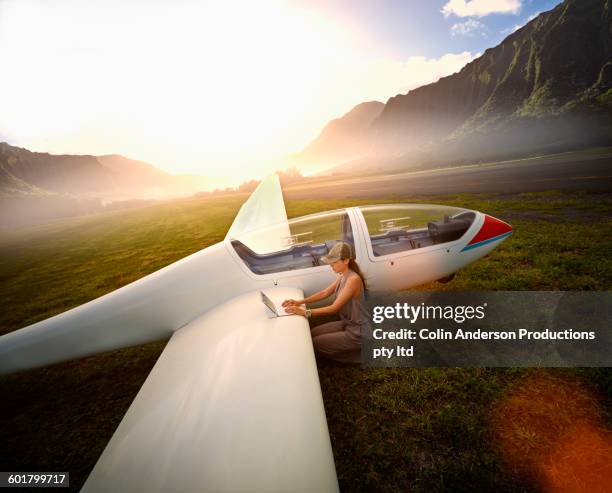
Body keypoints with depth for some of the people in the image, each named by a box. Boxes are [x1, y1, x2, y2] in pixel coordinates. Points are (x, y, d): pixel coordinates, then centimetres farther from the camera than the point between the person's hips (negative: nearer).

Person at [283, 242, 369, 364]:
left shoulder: (353, 279, -27)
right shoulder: (342, 276, 2)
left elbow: (334, 308, -28)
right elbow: (324, 293, 5)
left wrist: (305, 312, -29)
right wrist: (300, 302, -5)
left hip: (358, 331, -9)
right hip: (347, 323, 9)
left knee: (315, 343, -4)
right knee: (312, 334, 10)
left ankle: (360, 351, 4)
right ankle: (351, 348, 17)